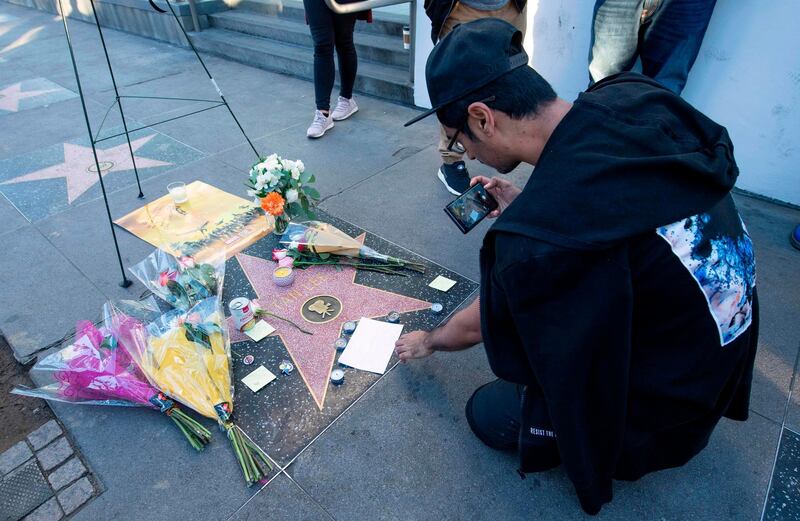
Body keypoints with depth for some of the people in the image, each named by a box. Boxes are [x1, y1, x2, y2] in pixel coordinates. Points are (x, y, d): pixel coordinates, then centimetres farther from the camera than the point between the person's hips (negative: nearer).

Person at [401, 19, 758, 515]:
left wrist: (427, 341, 10)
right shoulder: (634, 98, -16)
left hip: (667, 408, -7)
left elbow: (478, 327, -12)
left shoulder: (537, 238, -35)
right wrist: (527, 207, -1)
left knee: (488, 415, 8)